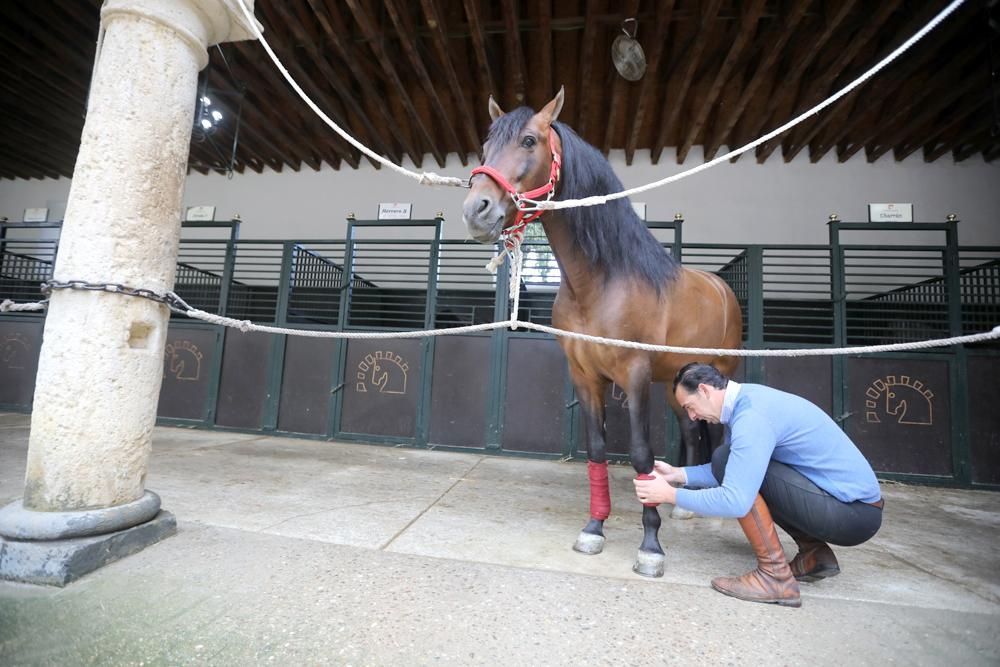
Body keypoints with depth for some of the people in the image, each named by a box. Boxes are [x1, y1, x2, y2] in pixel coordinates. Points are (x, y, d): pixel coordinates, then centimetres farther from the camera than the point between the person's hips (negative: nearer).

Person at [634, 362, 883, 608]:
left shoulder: (752, 417, -25)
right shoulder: (746, 399, 4)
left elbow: (735, 502, -29)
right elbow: (731, 471, 12)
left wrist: (671, 494, -18)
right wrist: (679, 475, 4)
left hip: (854, 513, -9)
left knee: (727, 460, -19)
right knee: (734, 467, 16)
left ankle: (775, 576, -9)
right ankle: (815, 554, 20)